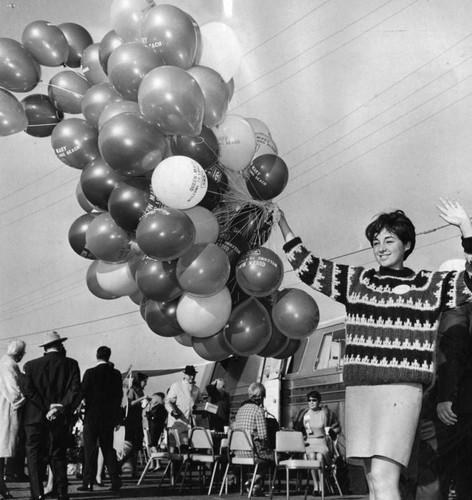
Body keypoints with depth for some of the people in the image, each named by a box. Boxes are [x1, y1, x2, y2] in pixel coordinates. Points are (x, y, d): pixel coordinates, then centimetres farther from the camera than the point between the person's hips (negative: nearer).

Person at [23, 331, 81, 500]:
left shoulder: (31, 365, 2)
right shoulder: (71, 364, 1)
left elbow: (29, 391, -7)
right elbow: (76, 390, -8)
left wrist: (49, 408, -8)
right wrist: (60, 409, -9)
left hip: (35, 417, -1)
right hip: (61, 419, 1)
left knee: (34, 454, 4)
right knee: (58, 455, 11)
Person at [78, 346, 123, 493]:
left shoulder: (90, 373, -10)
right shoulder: (116, 374, 2)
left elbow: (83, 393, -9)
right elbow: (119, 395, 6)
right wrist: (117, 415, 16)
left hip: (92, 415, -4)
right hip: (109, 416, 4)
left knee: (90, 449, 2)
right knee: (108, 448, 11)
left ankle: (88, 482, 0)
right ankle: (115, 481, 5)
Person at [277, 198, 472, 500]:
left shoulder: (431, 285, 8)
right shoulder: (355, 280, 15)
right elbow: (307, 267, 18)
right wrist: (282, 224, 13)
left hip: (401, 387, -4)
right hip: (358, 388, 4)